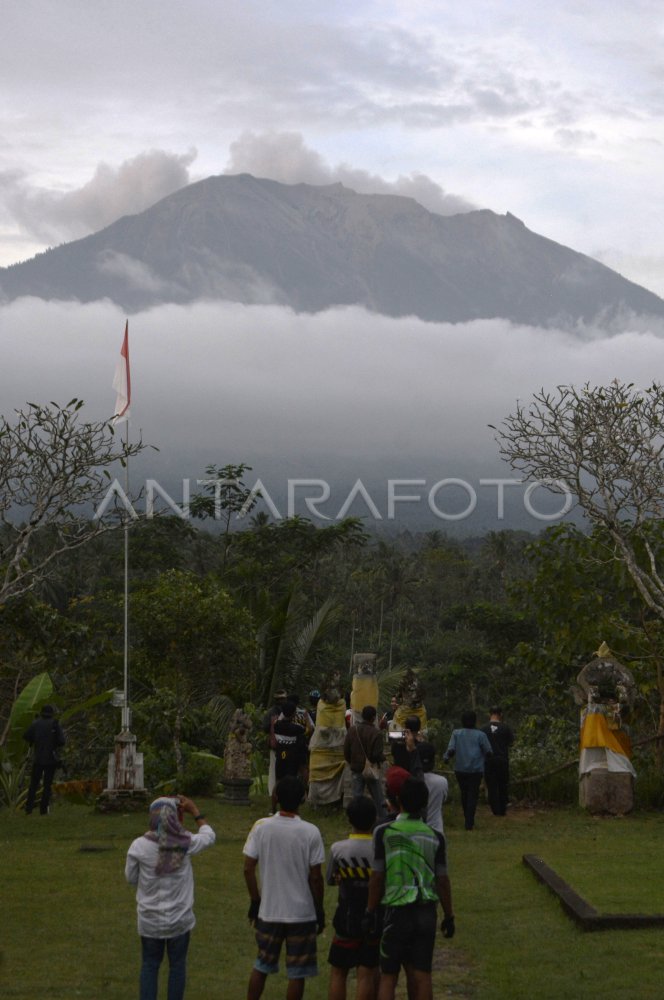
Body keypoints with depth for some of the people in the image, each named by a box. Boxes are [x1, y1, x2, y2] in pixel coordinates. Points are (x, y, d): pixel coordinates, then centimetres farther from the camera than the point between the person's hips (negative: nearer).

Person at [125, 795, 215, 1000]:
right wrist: (194, 811, 17)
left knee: (149, 966, 13)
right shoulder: (186, 843, -12)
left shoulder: (140, 846, -15)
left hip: (150, 920, 0)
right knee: (177, 965, 14)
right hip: (180, 919, 0)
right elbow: (209, 836, 9)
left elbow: (130, 878, -1)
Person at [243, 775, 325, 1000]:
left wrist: (255, 901, 10)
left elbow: (248, 868, -4)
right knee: (297, 972, 7)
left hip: (269, 911, 3)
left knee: (261, 965, 18)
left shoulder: (261, 827, -7)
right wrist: (320, 910, 3)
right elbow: (315, 877, -9)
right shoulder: (310, 832, -13)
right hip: (302, 913, -3)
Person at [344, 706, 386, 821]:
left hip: (356, 769, 3)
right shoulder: (376, 733, -16)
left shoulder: (352, 730, -4)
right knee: (378, 799, 9)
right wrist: (383, 758, 4)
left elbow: (346, 751, -1)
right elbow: (377, 755, -18)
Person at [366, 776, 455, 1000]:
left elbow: (377, 877, -4)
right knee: (421, 975, 7)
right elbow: (442, 880, 3)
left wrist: (370, 911, 5)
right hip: (426, 912, 2)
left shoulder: (384, 832, -6)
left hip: (397, 911, -2)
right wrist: (449, 916, 12)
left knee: (388, 977, 6)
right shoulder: (435, 837, 0)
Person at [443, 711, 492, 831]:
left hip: (460, 769, 2)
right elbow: (488, 752, -2)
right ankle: (469, 822, -9)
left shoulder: (456, 733, 1)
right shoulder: (480, 735, -2)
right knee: (473, 795, 0)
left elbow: (451, 750, -8)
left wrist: (446, 758, 12)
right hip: (476, 769, -2)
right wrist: (483, 757, 19)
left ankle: (468, 820, 27)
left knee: (464, 794, 17)